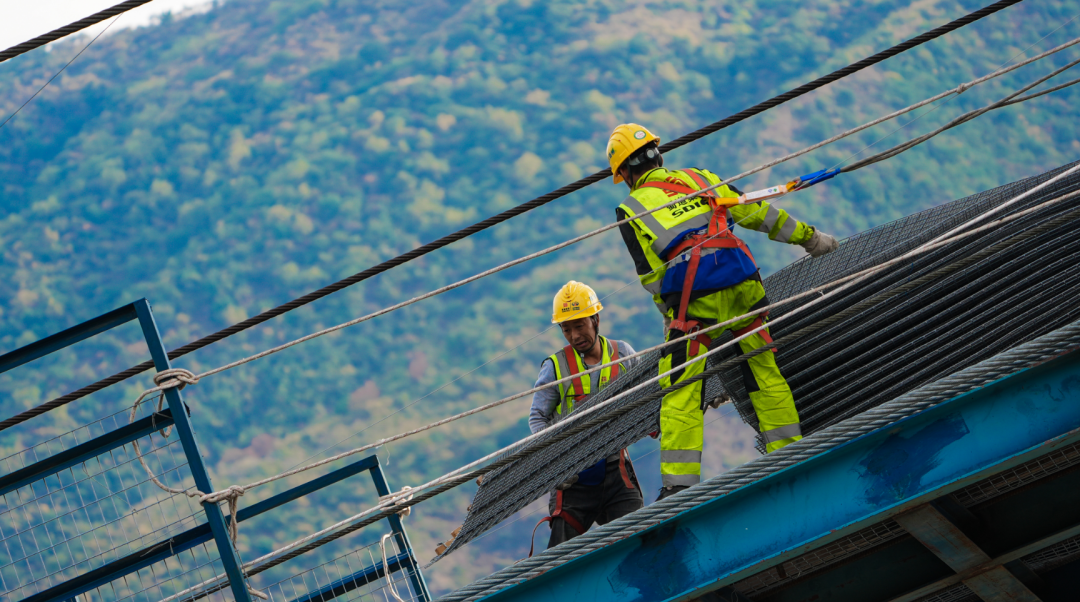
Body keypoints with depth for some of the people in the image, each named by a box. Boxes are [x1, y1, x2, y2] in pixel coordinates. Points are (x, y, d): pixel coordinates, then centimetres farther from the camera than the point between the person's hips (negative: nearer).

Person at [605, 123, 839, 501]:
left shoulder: (630, 209, 11)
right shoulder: (699, 179, 20)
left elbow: (651, 275, 7)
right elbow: (756, 211, 22)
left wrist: (673, 315, 19)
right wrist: (808, 236, 30)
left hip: (693, 299, -3)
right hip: (742, 284, 4)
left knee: (680, 394, 0)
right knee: (765, 372, 17)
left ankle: (679, 483, -5)